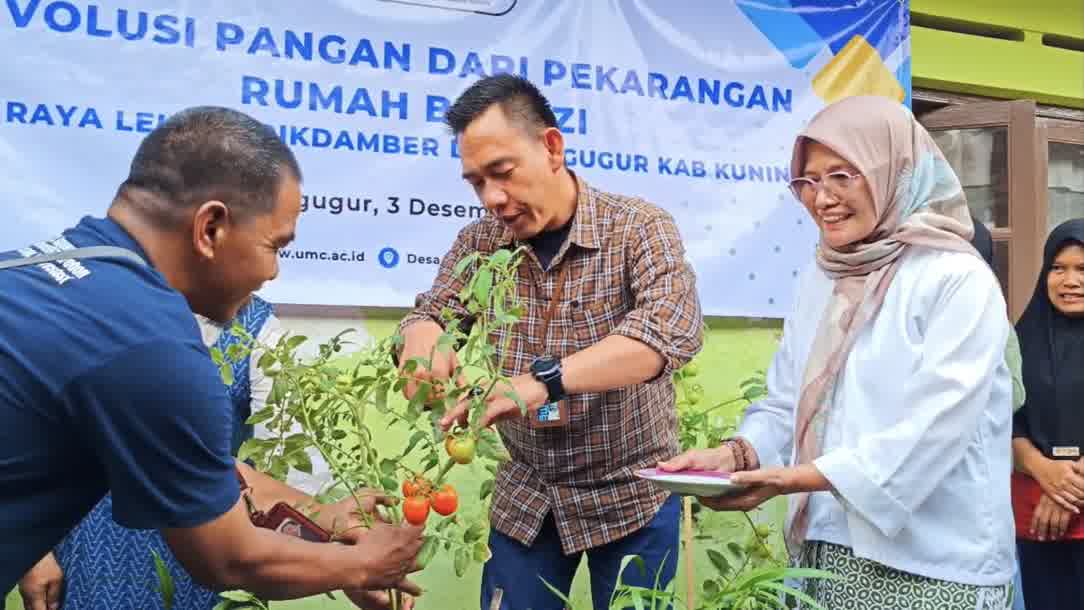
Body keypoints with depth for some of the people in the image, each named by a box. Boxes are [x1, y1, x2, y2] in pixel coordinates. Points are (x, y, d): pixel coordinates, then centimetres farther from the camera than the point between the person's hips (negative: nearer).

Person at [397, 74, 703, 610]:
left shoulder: (639, 228, -15)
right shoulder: (479, 243, -2)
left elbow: (674, 327, -31)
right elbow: (429, 314, 1)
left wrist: (545, 380, -44)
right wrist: (423, 340, -26)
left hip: (631, 495, -3)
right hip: (524, 497, 4)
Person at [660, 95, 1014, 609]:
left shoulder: (959, 282, -12)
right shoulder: (818, 281, 8)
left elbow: (932, 429, -20)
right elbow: (787, 406, 8)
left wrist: (795, 477, -25)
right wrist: (737, 454, -11)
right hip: (825, 552, 6)